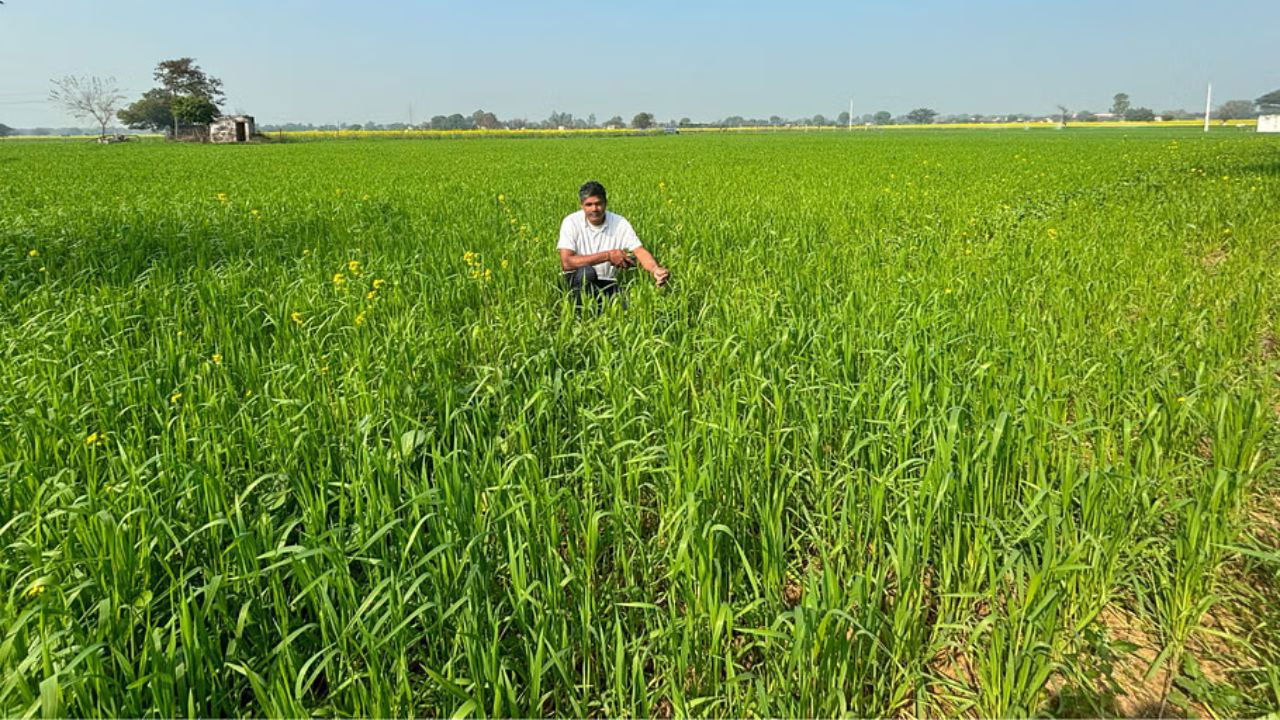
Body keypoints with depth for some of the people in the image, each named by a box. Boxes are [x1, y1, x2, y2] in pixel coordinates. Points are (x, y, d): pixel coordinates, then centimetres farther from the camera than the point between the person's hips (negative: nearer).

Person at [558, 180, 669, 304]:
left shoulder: (620, 223, -7)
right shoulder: (571, 222, -13)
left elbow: (640, 251, -16)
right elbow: (566, 263, -23)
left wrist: (655, 269, -41)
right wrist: (608, 255, -26)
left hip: (607, 283, 2)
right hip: (579, 281, -2)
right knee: (586, 272, -35)